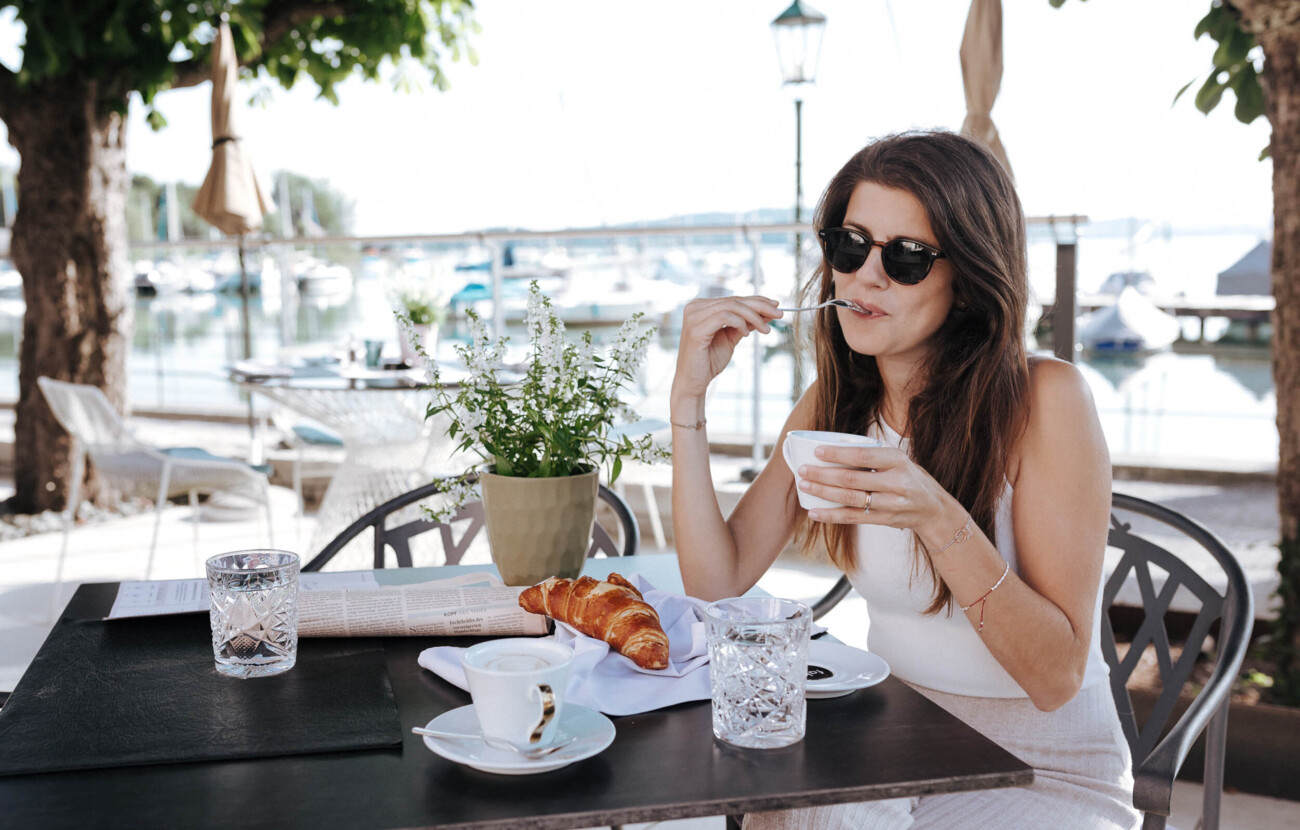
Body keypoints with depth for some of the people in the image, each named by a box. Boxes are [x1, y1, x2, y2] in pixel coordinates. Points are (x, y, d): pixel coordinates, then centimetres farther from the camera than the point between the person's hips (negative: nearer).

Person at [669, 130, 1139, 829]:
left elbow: (1056, 677, -19)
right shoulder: (833, 405, 0)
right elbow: (717, 582, -7)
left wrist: (939, 520, -33)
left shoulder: (1045, 400, -17)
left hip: (1048, 773, -4)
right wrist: (689, 393, -13)